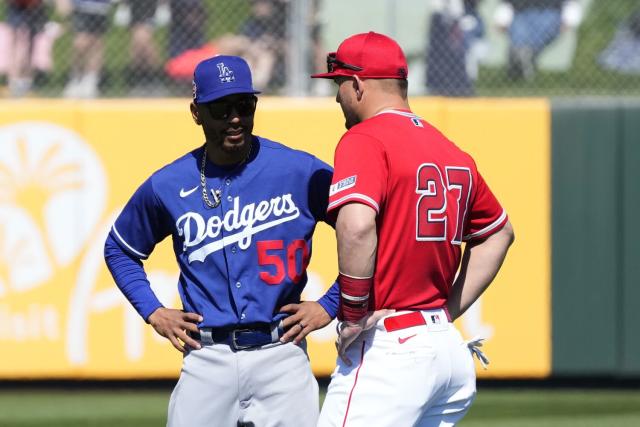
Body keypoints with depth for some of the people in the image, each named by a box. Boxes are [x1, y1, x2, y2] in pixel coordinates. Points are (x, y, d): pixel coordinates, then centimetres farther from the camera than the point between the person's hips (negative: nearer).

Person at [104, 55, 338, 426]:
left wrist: (330, 305, -1)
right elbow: (119, 248, 22)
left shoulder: (302, 172, -2)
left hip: (281, 354, -1)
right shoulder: (168, 186, 5)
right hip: (206, 359, 1)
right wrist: (153, 312, 10)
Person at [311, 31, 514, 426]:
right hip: (450, 348, 9)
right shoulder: (452, 151, 16)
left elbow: (356, 227, -27)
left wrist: (354, 315, -16)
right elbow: (499, 233, 29)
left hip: (388, 351, -9)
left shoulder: (364, 141, -9)